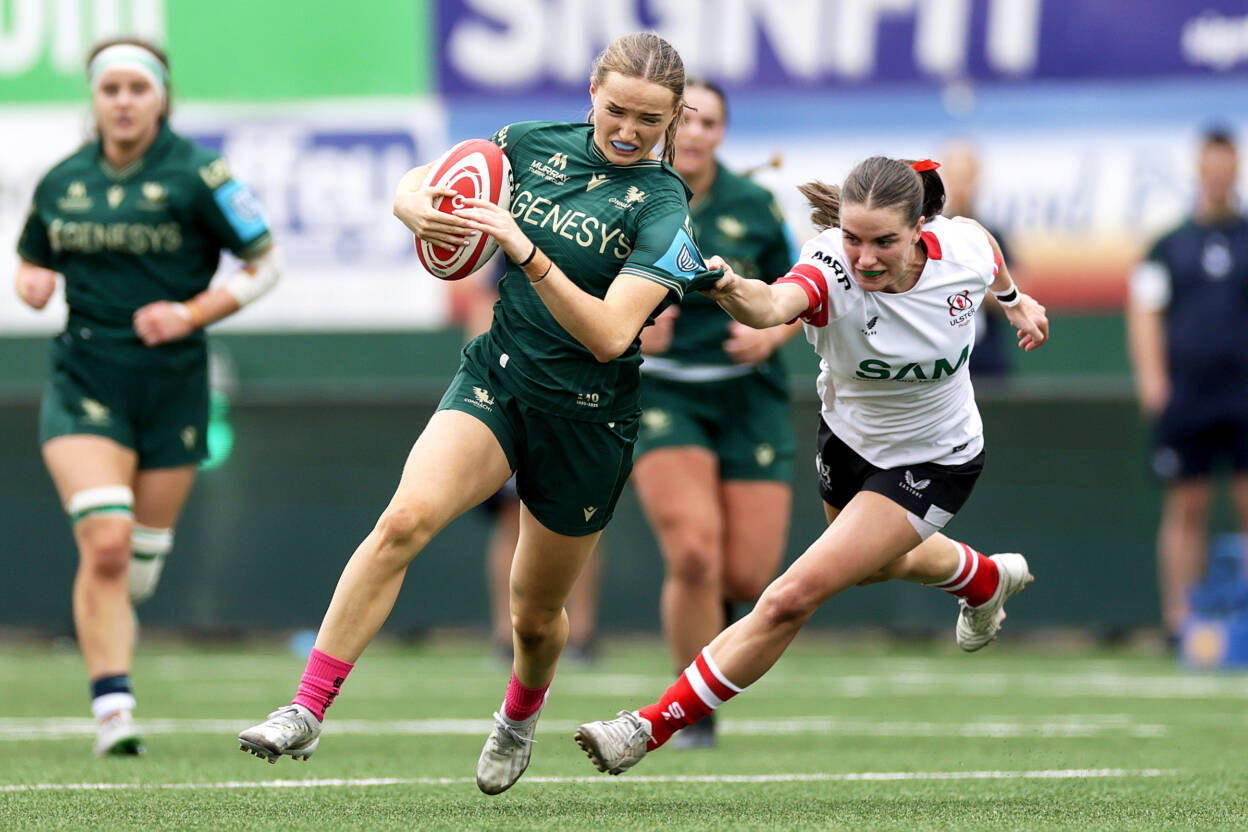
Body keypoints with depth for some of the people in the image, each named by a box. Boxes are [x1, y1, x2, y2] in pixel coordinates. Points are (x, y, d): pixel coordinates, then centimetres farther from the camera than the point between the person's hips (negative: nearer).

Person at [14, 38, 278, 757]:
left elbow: (266, 265, -3)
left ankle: (108, 618, 43)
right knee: (104, 543, -17)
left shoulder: (196, 175, -5)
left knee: (143, 556, 9)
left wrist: (192, 313, -15)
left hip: (172, 386, -1)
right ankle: (113, 710, -14)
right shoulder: (62, 182, 6)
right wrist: (33, 283, -4)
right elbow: (32, 262, 21)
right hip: (85, 381, 1)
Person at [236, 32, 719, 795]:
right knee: (407, 517, -26)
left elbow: (609, 335, -24)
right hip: (496, 380, 2)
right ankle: (308, 711, -26)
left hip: (588, 419, -2)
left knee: (536, 614, 13)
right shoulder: (533, 145, -1)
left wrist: (528, 254, -35)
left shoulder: (662, 208, -14)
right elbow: (412, 187, 9)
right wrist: (424, 214, -16)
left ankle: (520, 717, 49)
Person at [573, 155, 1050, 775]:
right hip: (848, 438, 2)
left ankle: (652, 727, -5)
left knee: (793, 597, -15)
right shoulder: (830, 271, -34)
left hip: (931, 462, -2)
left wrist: (1013, 298, 21)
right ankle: (987, 578, 68)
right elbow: (773, 305, -58)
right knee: (882, 560, 34)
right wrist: (733, 292, -81)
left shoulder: (964, 248, -27)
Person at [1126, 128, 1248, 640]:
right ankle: (1178, 615, 4)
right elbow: (1144, 310, 5)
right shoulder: (1170, 246, 8)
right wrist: (1151, 377, -7)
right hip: (1183, 399, 0)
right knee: (1185, 509, 1)